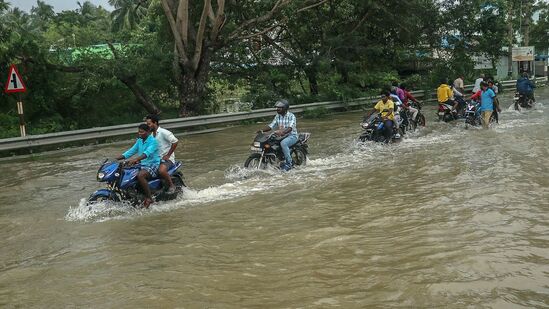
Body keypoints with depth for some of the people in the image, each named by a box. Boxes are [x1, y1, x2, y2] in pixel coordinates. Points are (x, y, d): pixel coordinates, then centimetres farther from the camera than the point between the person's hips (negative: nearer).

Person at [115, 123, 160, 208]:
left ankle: (149, 198, -26)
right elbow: (131, 151, 11)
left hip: (153, 165, -9)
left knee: (140, 175, -36)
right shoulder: (139, 141, 13)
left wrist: (135, 159, -46)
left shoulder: (153, 141, -13)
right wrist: (116, 158, -1)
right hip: (142, 165, 9)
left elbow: (147, 153, -30)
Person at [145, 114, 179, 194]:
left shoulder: (163, 132, -12)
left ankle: (171, 186, -14)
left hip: (167, 159, -9)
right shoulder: (151, 135, 16)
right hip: (156, 159, 9)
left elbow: (175, 141, -18)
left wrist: (168, 155, -17)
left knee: (161, 170, -36)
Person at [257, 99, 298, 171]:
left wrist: (283, 132, -47)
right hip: (282, 136, 7)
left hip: (292, 136, -7)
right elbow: (271, 125, 3)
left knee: (283, 143, -36)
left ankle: (289, 163, -27)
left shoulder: (291, 116, -13)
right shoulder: (277, 116, 8)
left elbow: (290, 127, -28)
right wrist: (262, 130, -15)